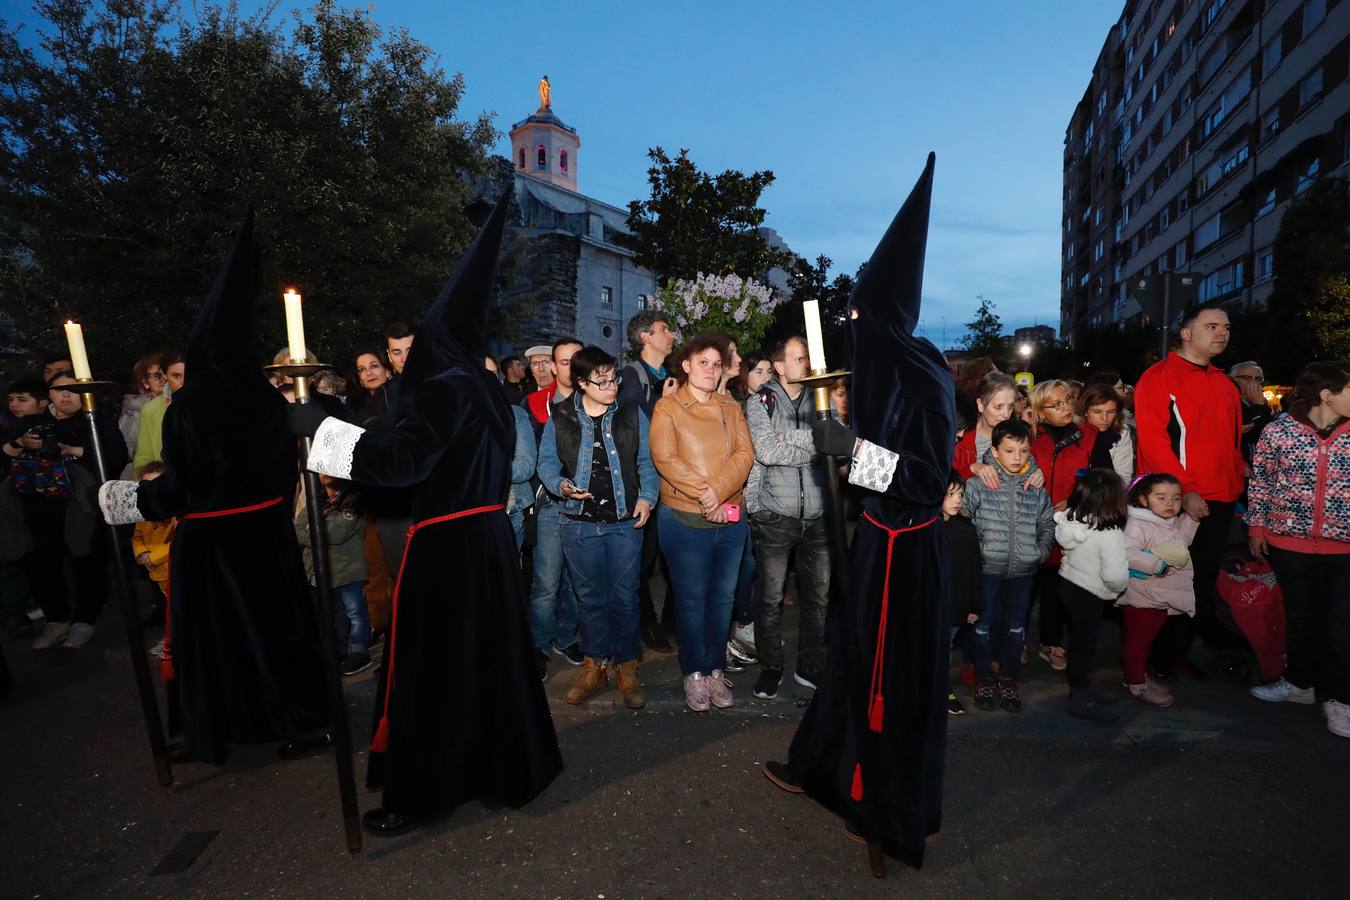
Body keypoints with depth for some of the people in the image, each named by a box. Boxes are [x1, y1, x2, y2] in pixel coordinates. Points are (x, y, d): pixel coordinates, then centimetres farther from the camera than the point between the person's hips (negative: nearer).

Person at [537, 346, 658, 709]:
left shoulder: (632, 415, 3)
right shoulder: (560, 418, 2)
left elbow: (647, 461, 6)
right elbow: (546, 462, 6)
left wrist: (647, 496, -8)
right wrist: (561, 485, -13)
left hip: (624, 522, 0)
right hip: (579, 523, 0)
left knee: (625, 596, 5)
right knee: (590, 597, 11)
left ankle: (626, 668, 22)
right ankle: (596, 665, 27)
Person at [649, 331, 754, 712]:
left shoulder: (730, 407, 10)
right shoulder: (667, 407, -2)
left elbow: (744, 454, -2)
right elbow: (665, 459, -13)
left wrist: (718, 492, -17)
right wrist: (703, 495, -18)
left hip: (731, 519, 4)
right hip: (685, 520, -4)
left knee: (722, 597, 13)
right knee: (691, 599, 6)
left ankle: (715, 669, 28)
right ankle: (694, 673, 22)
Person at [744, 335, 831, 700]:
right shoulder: (760, 403, -2)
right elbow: (766, 451, -17)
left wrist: (790, 437, -15)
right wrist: (814, 447, -10)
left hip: (818, 515, 4)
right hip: (775, 516, -3)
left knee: (819, 596, 12)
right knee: (770, 597, 5)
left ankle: (810, 667, 28)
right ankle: (770, 667, 23)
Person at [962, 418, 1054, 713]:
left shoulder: (1036, 487, 3)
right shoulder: (978, 484, -10)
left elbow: (1047, 523, 14)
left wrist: (1042, 550, 3)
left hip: (1023, 570, 3)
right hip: (988, 569, -3)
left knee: (1016, 626, 13)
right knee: (984, 624, 5)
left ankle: (1008, 680, 29)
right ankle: (983, 679, 22)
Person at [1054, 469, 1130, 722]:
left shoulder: (1070, 519, -5)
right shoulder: (1110, 533, -25)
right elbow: (1114, 575, -28)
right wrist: (1122, 584, -6)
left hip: (1067, 583, 7)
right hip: (1088, 595, -7)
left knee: (1078, 639, 21)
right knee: (1084, 644, 7)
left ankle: (1082, 687, 39)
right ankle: (1081, 700, 20)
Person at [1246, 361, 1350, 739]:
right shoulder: (1279, 430, -7)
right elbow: (1260, 481, 2)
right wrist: (1257, 527, 1)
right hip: (1289, 540, -1)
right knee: (1300, 617, 14)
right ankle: (1301, 682, 31)